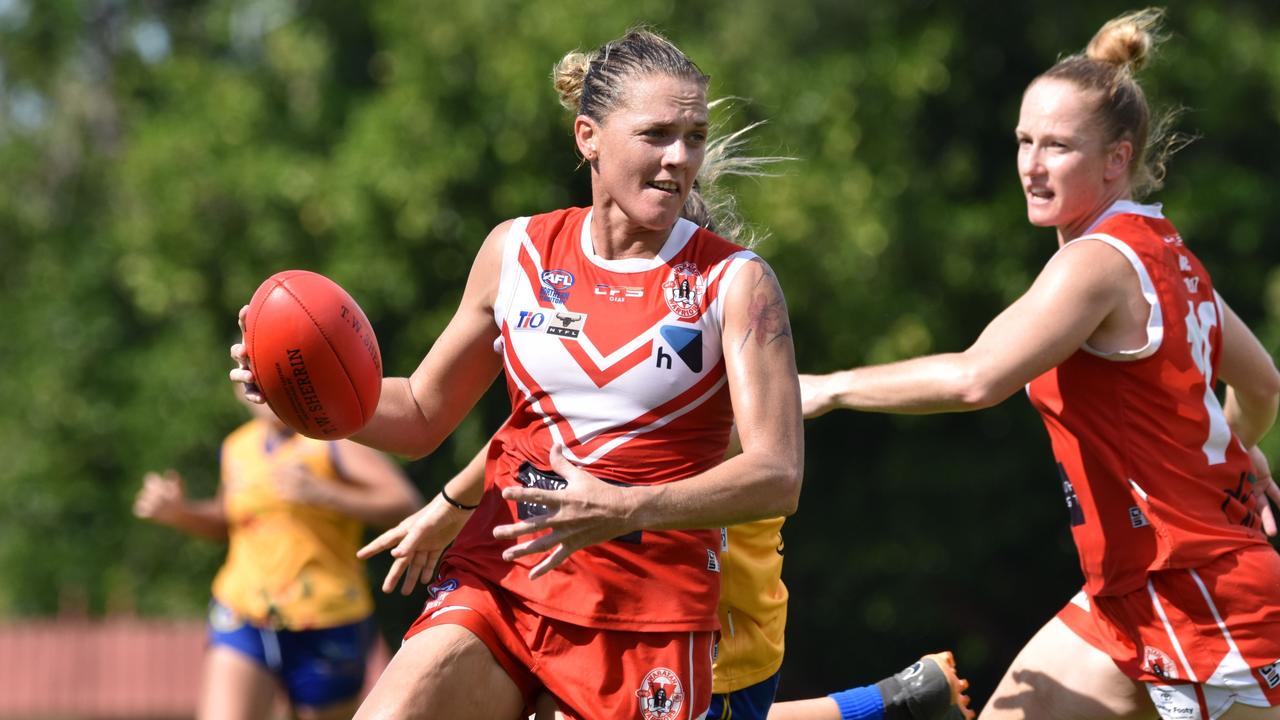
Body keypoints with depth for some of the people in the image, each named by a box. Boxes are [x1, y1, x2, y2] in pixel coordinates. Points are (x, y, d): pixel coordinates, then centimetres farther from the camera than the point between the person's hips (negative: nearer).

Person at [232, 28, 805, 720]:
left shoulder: (734, 281, -3)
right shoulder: (517, 250, 7)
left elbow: (778, 474, -14)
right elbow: (422, 414, 18)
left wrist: (627, 510, -30)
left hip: (647, 605, -2)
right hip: (499, 579, 2)